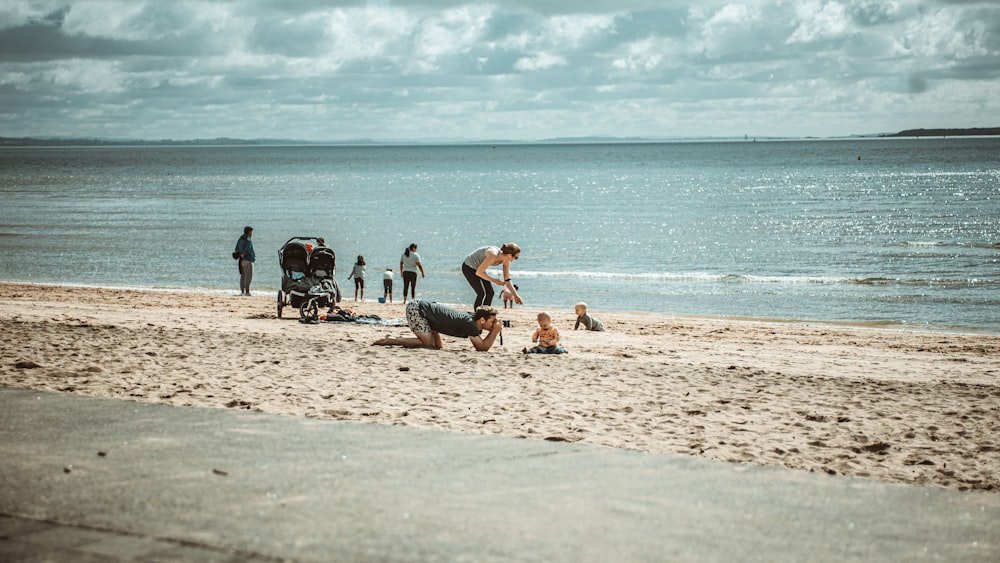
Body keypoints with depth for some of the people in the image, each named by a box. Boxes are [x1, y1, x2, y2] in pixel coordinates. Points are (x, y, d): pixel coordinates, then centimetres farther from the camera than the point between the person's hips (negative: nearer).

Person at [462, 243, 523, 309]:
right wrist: (494, 280, -25)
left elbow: (507, 280, -1)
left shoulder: (506, 261, -11)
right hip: (468, 267, -8)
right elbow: (478, 272, -32)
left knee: (490, 293, 0)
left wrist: (516, 296, -7)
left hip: (478, 267, 8)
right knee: (481, 293, -15)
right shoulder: (493, 256, -35)